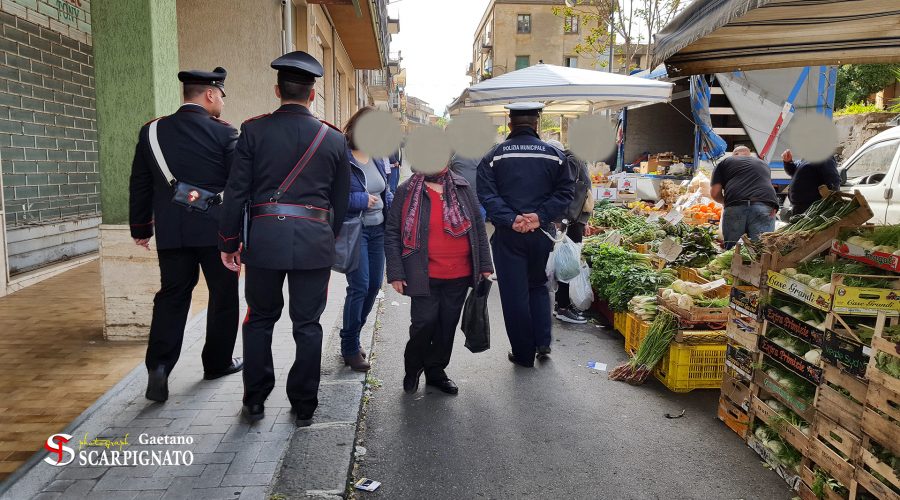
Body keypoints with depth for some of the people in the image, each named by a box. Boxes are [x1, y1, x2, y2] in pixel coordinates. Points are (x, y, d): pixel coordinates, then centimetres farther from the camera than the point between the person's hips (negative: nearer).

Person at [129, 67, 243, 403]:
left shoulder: (152, 131, 5)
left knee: (171, 296, 11)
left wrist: (141, 228, 18)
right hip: (217, 230, -3)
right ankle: (218, 362, 23)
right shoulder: (225, 134, -8)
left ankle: (159, 365, -3)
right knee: (223, 296, 12)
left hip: (171, 233, 4)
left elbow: (140, 185, 10)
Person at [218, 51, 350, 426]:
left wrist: (229, 242, 6)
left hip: (264, 238, 0)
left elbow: (236, 191, -3)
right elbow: (340, 201, 9)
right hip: (315, 241, 1)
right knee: (307, 324, 10)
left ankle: (255, 402, 25)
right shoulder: (334, 138, 4)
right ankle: (304, 407, 19)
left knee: (260, 319, 16)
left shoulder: (254, 129, -2)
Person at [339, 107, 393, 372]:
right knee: (359, 287, -9)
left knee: (375, 285, 11)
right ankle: (350, 347, 9)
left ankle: (352, 336, 30)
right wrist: (362, 200, -17)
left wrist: (391, 204, 1)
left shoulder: (377, 158, 10)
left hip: (377, 229, 8)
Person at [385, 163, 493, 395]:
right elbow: (392, 233, -1)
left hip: (459, 275, 3)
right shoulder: (407, 191, -2)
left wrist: (484, 264, 7)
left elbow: (478, 227, 11)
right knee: (424, 323, -5)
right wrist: (396, 272, -7)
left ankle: (436, 371, 30)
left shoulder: (463, 188, 7)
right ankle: (413, 368, 23)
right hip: (425, 277, -3)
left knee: (448, 324, 11)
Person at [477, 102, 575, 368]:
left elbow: (487, 195, -12)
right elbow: (565, 191, -5)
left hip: (508, 235, -2)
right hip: (542, 233, 2)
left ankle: (524, 354, 15)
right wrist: (541, 216, -12)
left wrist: (510, 219, -17)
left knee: (514, 294, 7)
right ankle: (543, 342, 16)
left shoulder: (494, 156, -3)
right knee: (539, 286, 23)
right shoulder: (554, 154, 2)